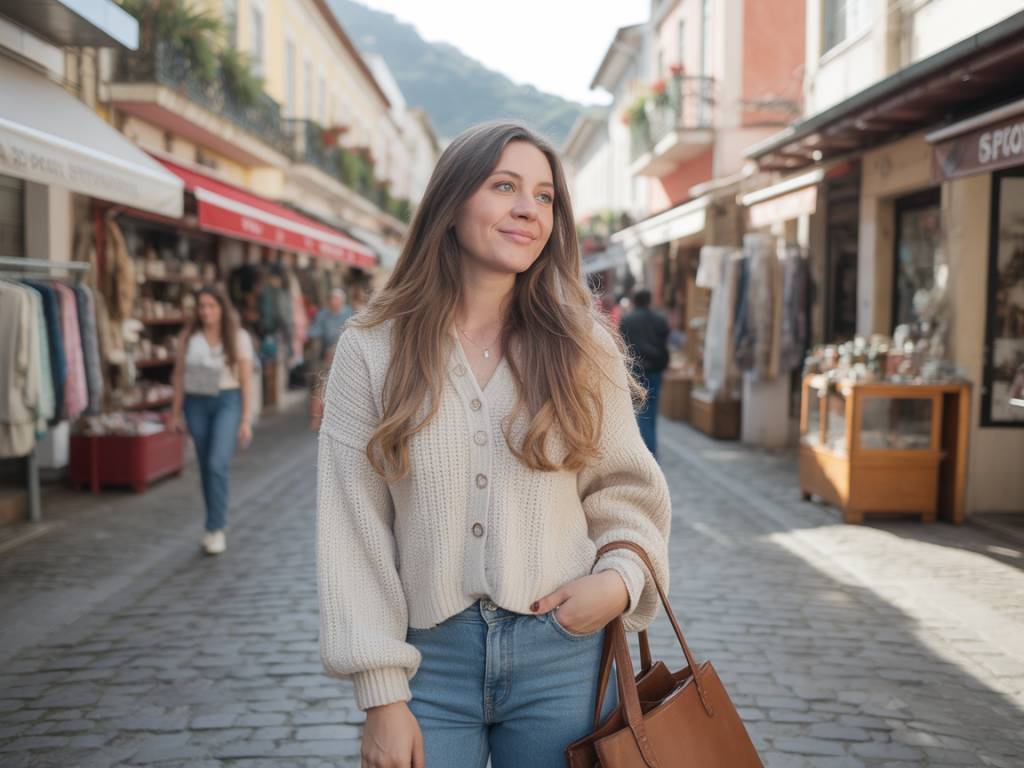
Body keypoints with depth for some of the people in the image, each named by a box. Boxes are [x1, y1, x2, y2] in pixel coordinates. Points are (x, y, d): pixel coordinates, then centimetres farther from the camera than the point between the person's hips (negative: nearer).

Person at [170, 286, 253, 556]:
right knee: (206, 468, 8)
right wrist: (175, 413, 5)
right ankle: (219, 524, 23)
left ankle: (215, 530, -9)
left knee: (217, 464, -17)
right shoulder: (188, 337, 5)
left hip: (228, 402, -3)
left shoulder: (238, 338, -2)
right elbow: (179, 375, 8)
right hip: (196, 404, 3)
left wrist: (246, 419, -6)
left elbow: (246, 380, -3)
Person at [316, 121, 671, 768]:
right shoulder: (371, 350, -4)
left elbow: (624, 491, 8)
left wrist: (622, 578, -12)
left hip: (561, 651, 1)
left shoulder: (583, 348, 0)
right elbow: (354, 530, -5)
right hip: (428, 658, -1)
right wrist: (381, 694, -7)